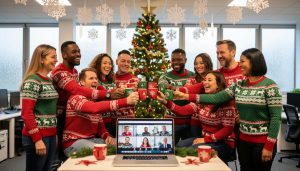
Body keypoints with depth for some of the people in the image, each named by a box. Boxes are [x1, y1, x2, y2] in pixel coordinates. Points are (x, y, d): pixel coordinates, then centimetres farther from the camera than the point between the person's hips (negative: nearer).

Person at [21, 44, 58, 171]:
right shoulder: (33, 81, -13)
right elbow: (26, 113, -17)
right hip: (37, 136, -8)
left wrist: (54, 134, 14)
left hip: (50, 135, 8)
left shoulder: (49, 80, 11)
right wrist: (37, 139, -19)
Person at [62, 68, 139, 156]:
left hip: (92, 139, 8)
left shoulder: (95, 101, 14)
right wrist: (126, 101, -40)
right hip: (73, 142, -8)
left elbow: (100, 125, 13)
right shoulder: (76, 98, -14)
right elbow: (95, 108, -35)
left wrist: (107, 136, -11)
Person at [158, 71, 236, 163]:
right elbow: (183, 111, -9)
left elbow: (228, 130, -17)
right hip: (205, 138, 6)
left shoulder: (226, 103, -15)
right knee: (179, 145, -12)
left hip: (224, 143, -6)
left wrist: (205, 139, -22)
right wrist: (166, 101, -23)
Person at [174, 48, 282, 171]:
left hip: (263, 142, -5)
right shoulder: (238, 85, 4)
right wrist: (186, 96, -9)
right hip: (243, 140, 5)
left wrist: (269, 146, -16)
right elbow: (216, 98, -3)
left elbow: (275, 117, -13)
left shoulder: (269, 86, -12)